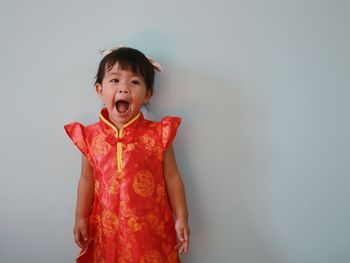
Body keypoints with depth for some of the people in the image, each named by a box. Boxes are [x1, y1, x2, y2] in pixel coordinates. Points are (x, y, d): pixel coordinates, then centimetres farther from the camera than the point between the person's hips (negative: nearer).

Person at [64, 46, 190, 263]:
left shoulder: (158, 134, -11)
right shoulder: (91, 136, -5)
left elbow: (172, 178, -4)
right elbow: (87, 180, 6)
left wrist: (181, 218, -2)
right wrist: (80, 218, 9)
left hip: (151, 228, -1)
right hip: (108, 228, 2)